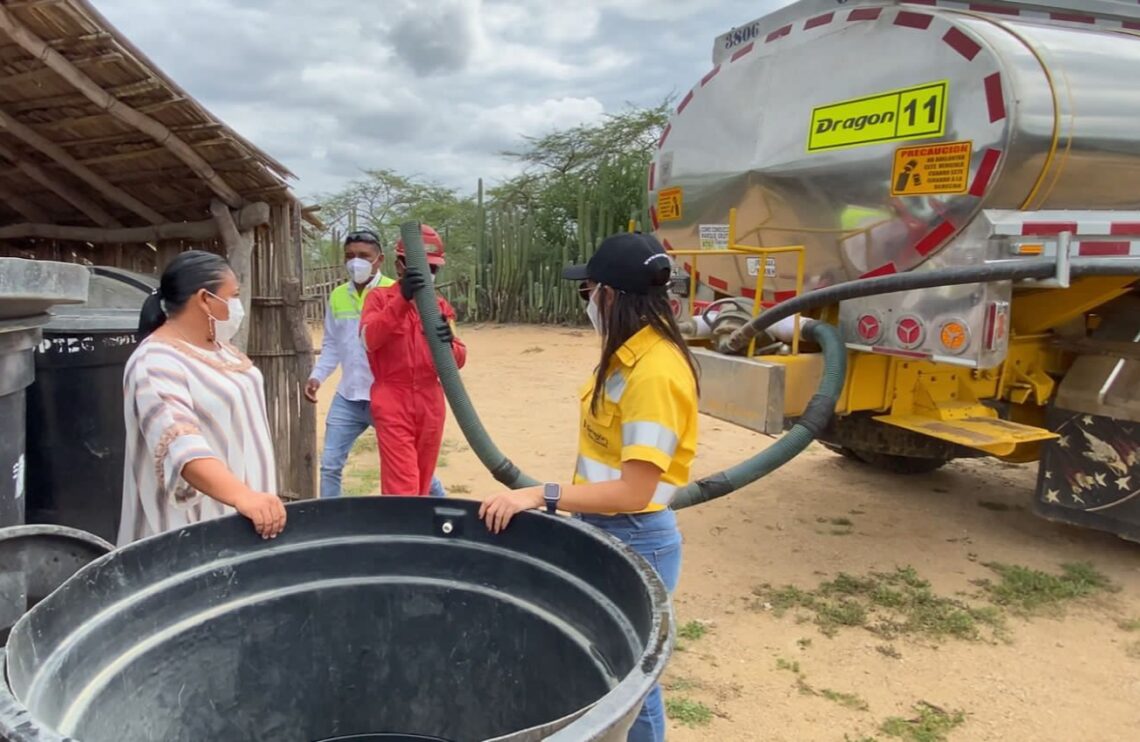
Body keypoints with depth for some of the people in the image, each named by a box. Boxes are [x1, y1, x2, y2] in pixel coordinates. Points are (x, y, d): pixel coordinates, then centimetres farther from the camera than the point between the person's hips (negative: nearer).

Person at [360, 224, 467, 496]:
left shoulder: (441, 306, 10)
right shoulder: (380, 298, -1)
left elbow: (459, 360, 3)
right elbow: (369, 340, -21)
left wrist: (448, 343, -22)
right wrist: (402, 299, -32)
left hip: (431, 404, 5)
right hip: (393, 403, -4)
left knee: (422, 486, 14)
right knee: (402, 488, -9)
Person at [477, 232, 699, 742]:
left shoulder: (655, 372, -24)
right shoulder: (626, 355, 4)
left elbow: (633, 492, -26)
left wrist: (541, 497, -27)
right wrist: (566, 504, 10)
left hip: (634, 543, -9)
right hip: (601, 531, 9)